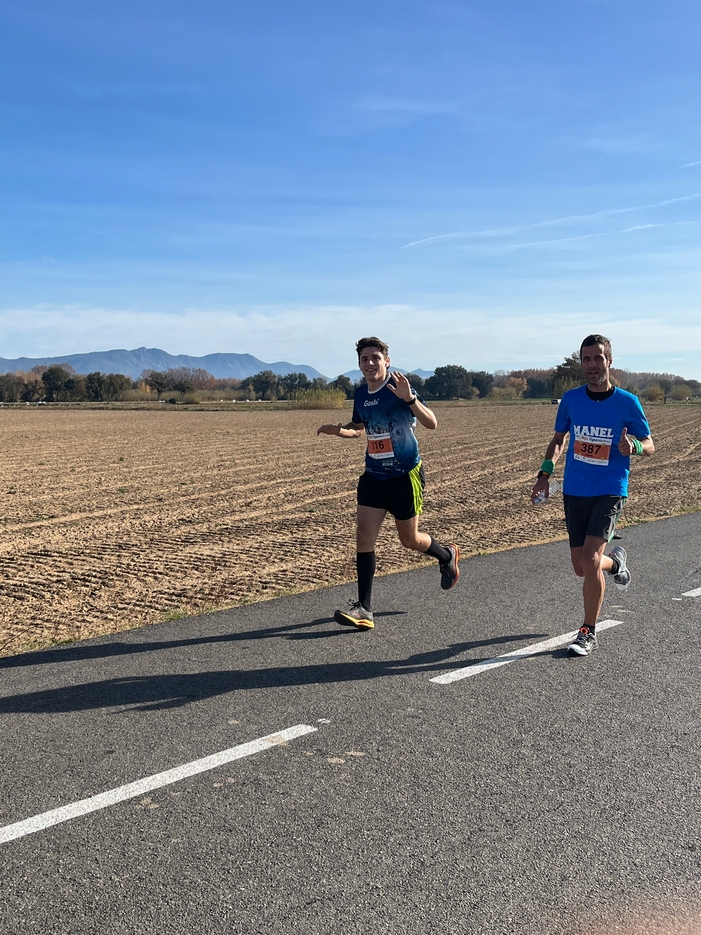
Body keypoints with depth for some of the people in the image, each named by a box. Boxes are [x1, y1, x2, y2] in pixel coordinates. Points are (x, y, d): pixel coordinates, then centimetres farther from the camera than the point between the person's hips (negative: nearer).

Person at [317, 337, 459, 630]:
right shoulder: (360, 394, 5)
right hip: (374, 476, 5)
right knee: (364, 535, -7)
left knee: (409, 539, 8)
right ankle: (364, 609, -5)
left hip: (406, 475, -5)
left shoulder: (399, 388, -14)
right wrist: (338, 430, 1)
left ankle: (447, 555, 41)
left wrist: (409, 398, -38)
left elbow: (432, 423, -22)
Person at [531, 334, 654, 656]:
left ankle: (588, 633, -1)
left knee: (590, 559, -18)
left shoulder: (627, 402, -7)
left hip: (609, 492, -4)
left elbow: (649, 444, 2)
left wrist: (633, 446, -21)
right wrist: (545, 473, 0)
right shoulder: (571, 398, 1)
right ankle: (615, 561, 46)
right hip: (574, 492, 4)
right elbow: (558, 438, 14)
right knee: (582, 568, 9)